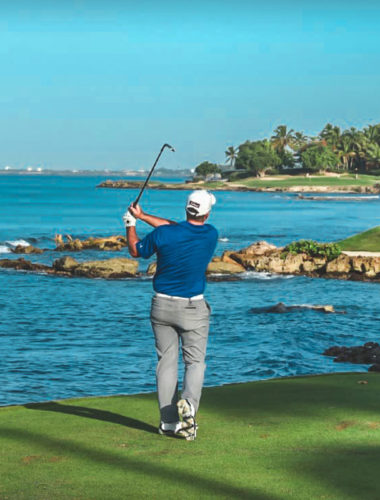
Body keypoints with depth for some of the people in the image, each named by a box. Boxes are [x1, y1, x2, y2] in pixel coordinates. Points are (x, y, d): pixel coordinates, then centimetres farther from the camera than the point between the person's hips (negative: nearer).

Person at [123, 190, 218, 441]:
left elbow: (136, 250, 6)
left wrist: (131, 224, 22)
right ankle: (189, 402, -23)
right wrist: (144, 216, 9)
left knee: (166, 361, 8)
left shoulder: (162, 235, -12)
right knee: (195, 361, 5)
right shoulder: (211, 235, -6)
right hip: (193, 307, -1)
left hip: (162, 305, 1)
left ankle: (168, 421, 7)